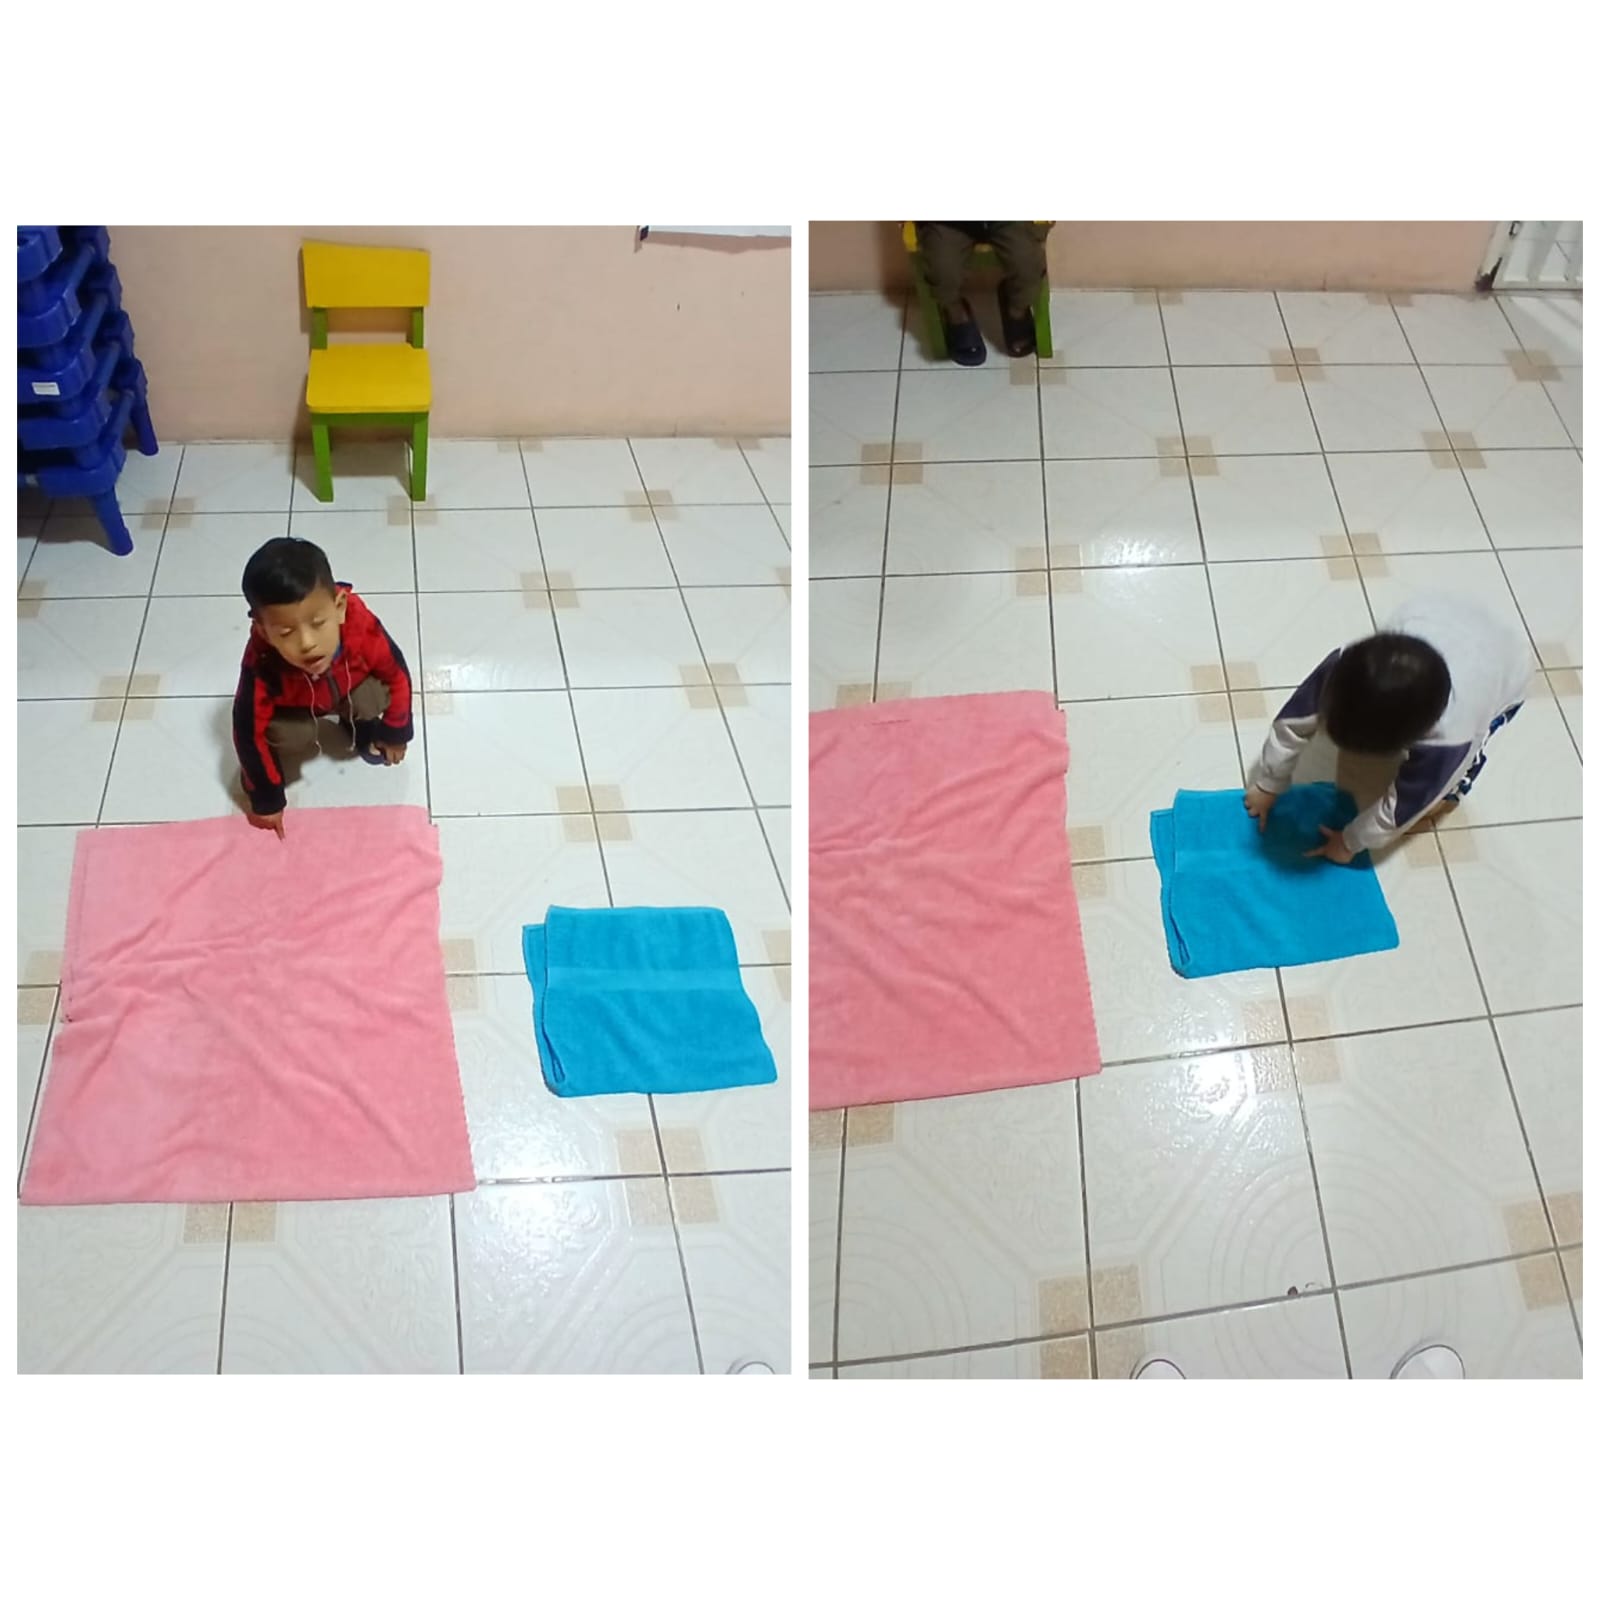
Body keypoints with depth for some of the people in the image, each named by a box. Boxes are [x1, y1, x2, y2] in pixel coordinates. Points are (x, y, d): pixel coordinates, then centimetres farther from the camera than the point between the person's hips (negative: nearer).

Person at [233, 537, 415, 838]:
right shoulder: (262, 665, -42)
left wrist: (394, 733, -4)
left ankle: (358, 724, 10)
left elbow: (397, 676, -19)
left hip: (350, 688, 2)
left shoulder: (362, 628, -40)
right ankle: (267, 758, 8)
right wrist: (266, 800, -17)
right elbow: (250, 731, -28)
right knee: (292, 736, -28)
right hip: (293, 703, -2)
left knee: (373, 696, -26)